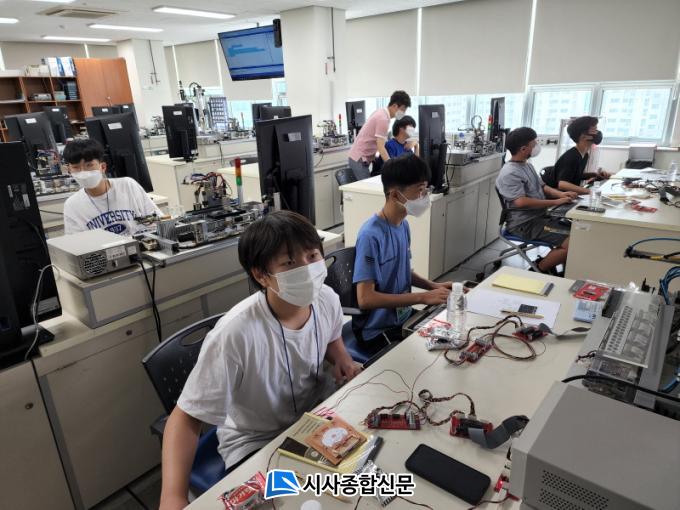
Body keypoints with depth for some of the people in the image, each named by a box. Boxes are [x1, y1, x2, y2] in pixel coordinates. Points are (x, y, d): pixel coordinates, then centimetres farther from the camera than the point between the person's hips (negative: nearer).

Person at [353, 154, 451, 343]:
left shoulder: (403, 225, 1)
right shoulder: (371, 235, -24)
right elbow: (365, 299, -27)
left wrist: (434, 286, -1)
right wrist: (423, 297, -26)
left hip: (404, 317, 8)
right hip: (377, 330, -7)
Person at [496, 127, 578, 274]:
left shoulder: (527, 164, 14)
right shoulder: (510, 173, -19)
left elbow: (541, 186, 20)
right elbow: (521, 202, -29)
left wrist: (560, 194, 0)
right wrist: (555, 202, -23)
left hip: (539, 216, 10)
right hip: (525, 223, -10)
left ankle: (547, 262, 12)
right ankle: (539, 270, -2)